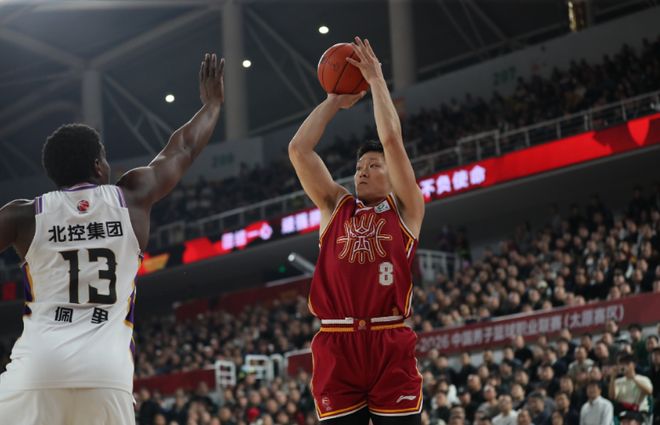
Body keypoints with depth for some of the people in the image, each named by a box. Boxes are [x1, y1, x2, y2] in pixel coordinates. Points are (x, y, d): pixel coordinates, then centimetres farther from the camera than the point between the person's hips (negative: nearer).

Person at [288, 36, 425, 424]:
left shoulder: (405, 209, 11)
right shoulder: (336, 207, 19)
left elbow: (392, 140, 1)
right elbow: (299, 150, 12)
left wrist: (376, 79, 8)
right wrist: (335, 101, 17)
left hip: (390, 346, -3)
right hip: (336, 346, 3)